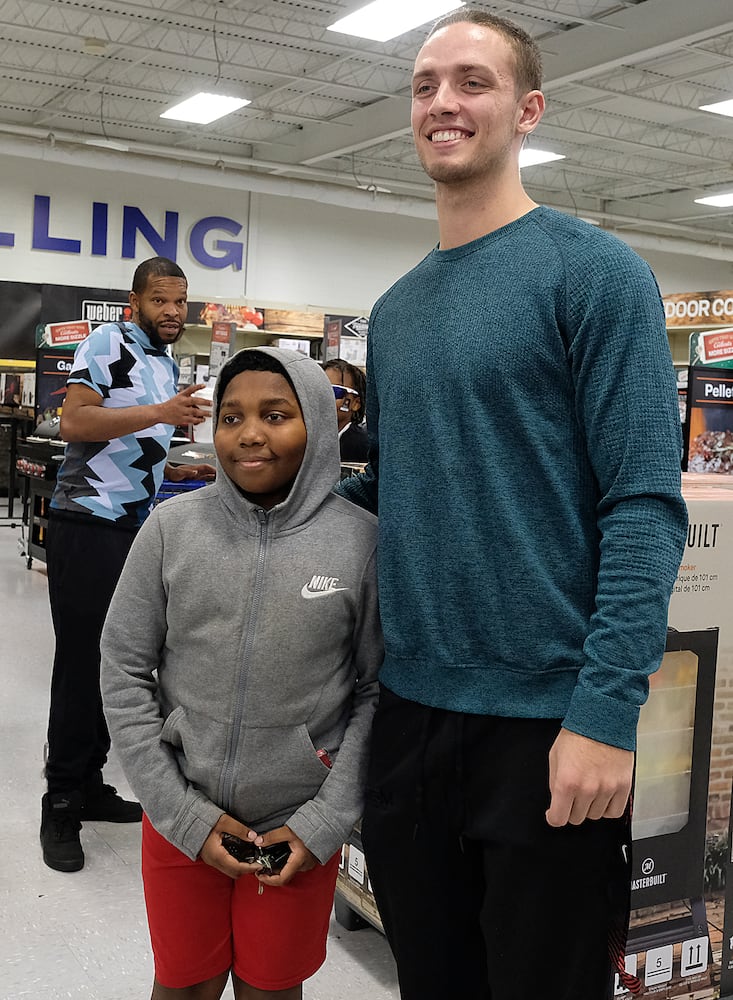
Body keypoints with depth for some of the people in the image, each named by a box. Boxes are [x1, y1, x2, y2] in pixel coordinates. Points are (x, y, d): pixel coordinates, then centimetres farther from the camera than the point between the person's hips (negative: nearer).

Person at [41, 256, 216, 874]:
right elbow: (75, 423, -21)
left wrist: (183, 471, 14)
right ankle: (61, 806, 10)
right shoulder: (108, 343, -8)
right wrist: (161, 413, -28)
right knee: (81, 665, -2)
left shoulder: (168, 365, 17)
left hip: (135, 531, 8)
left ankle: (89, 786, 25)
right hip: (87, 527, -8)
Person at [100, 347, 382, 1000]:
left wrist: (325, 822, -10)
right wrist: (184, 813, -7)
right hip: (179, 818, 1)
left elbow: (376, 692, -5)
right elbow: (124, 674, -3)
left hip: (301, 829, -1)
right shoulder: (172, 527, -6)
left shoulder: (362, 540, -9)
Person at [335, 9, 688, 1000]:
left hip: (548, 725, -5)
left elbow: (645, 504, -14)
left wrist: (606, 713, -21)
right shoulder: (394, 309, 11)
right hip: (407, 709, 6)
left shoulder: (593, 270, -7)